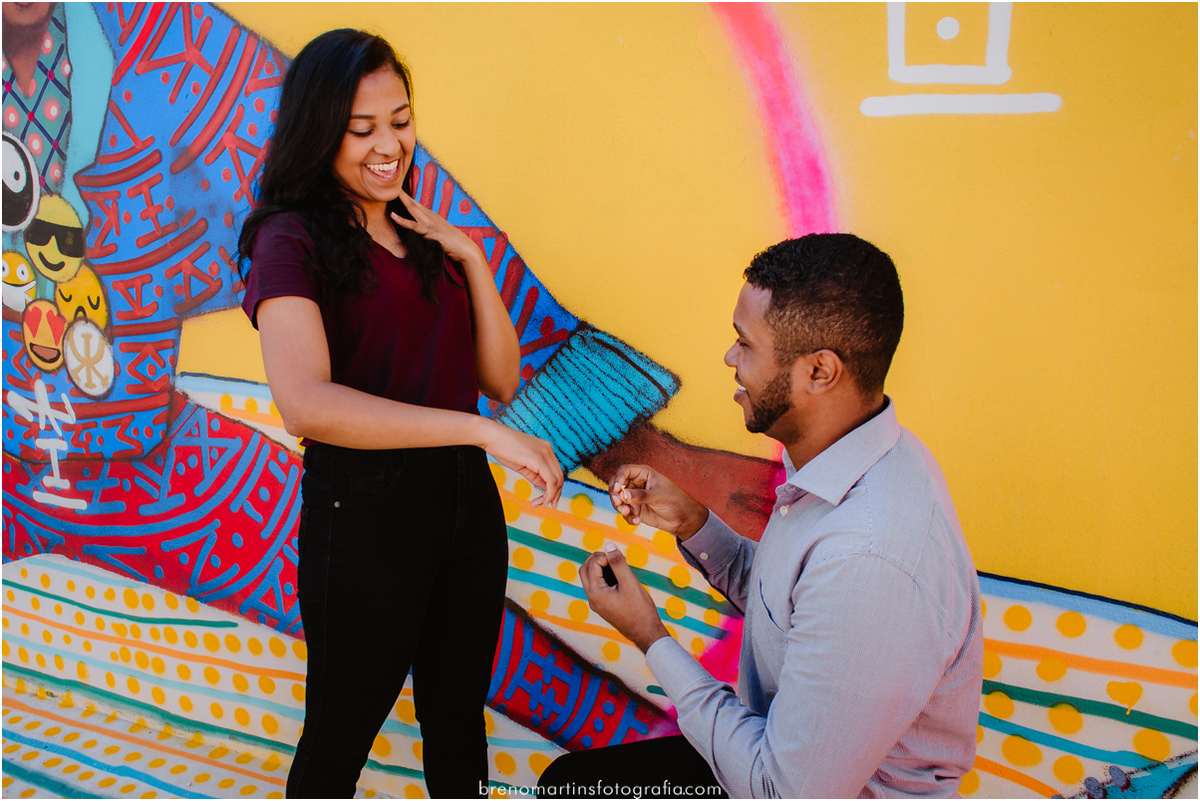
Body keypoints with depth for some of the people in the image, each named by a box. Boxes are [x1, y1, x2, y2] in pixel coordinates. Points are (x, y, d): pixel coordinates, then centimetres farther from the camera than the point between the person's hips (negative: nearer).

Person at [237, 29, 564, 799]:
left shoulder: (420, 238, 10)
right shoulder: (292, 240, -11)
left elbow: (502, 380, 5)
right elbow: (305, 402, -28)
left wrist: (469, 257, -5)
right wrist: (481, 429, -32)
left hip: (467, 501, 6)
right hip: (365, 512, -6)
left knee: (458, 720, 22)